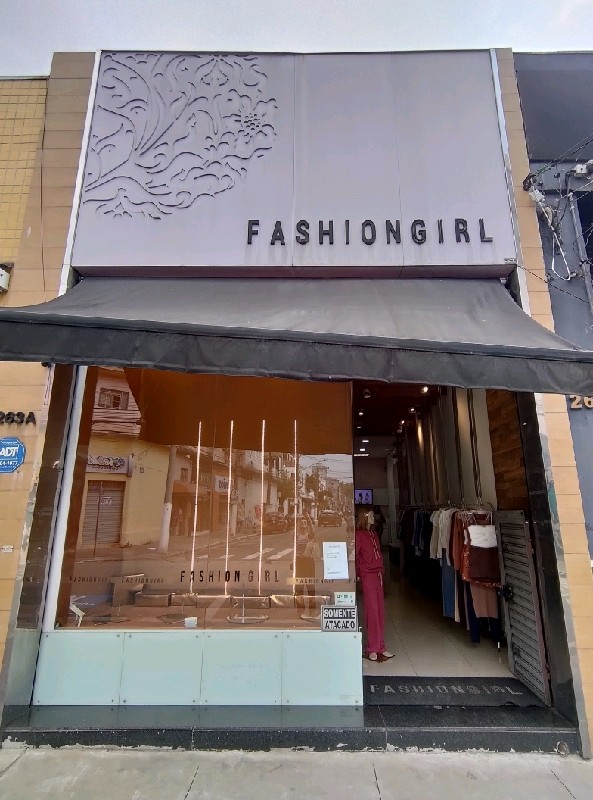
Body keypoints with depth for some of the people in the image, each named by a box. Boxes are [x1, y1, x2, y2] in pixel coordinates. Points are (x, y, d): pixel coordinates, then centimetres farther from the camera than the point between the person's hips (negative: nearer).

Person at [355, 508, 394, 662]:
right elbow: (354, 556, -12)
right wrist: (357, 574, -10)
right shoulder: (359, 534, -10)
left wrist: (381, 569, 10)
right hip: (367, 575, -7)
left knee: (380, 611, 11)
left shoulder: (373, 534, 14)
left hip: (378, 574, 7)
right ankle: (372, 649, 12)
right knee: (372, 612, 0)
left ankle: (380, 647, 21)